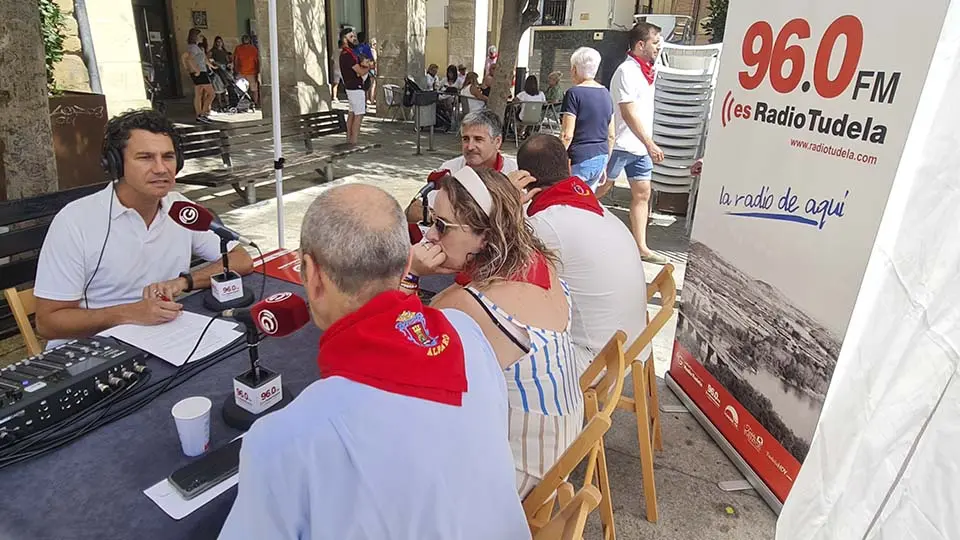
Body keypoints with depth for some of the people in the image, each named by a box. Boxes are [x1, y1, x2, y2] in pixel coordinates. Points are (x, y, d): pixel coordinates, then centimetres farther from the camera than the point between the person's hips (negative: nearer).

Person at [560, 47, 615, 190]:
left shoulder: (574, 94, -10)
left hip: (579, 161, -7)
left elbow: (567, 135, -15)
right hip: (601, 159, 8)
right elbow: (611, 135, 14)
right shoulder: (606, 94, 11)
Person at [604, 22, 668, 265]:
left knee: (642, 194, 6)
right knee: (600, 189, 0)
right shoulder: (627, 71, -13)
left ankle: (641, 247, 10)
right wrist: (650, 144, -22)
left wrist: (648, 144, 17)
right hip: (620, 145, -8)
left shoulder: (647, 70, 14)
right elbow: (628, 113, -21)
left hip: (640, 146, 9)